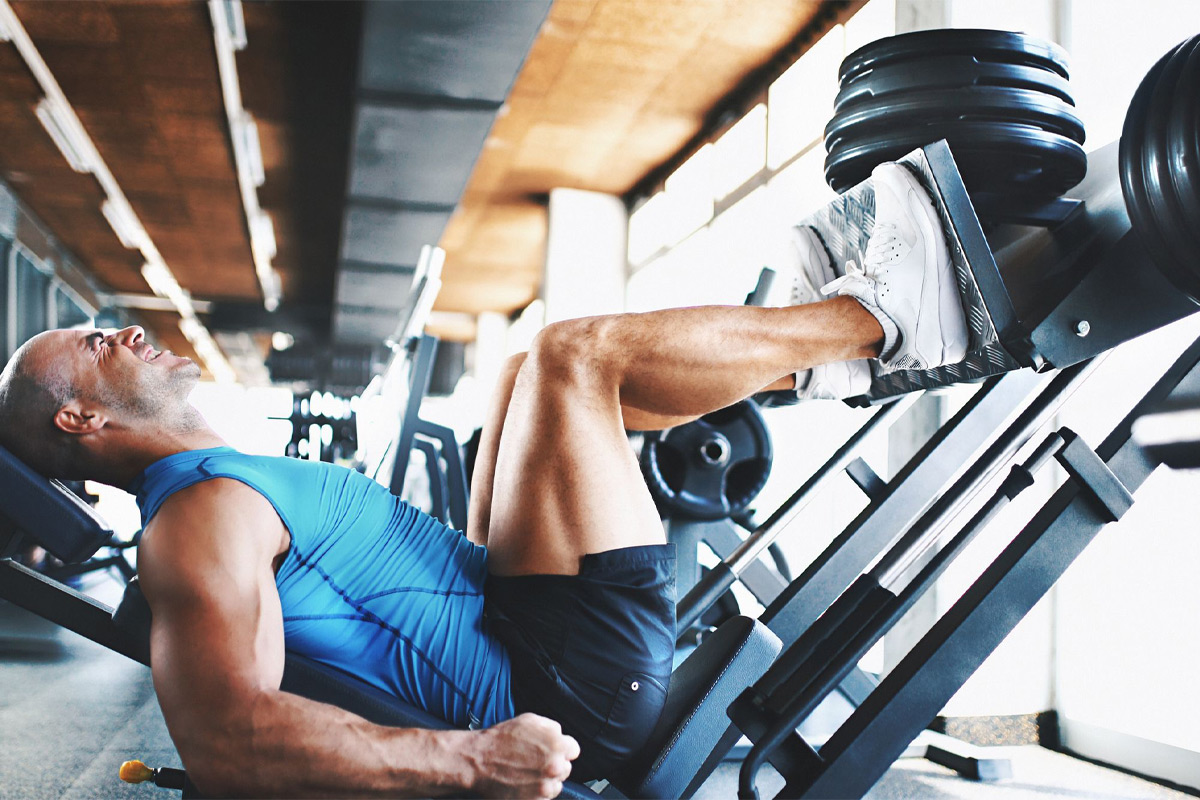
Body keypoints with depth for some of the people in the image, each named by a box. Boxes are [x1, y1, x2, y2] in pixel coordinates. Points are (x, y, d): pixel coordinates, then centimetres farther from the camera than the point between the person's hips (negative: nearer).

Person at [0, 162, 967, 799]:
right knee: (576, 354, -13)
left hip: (507, 612, 10)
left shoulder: (230, 492, 17)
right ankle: (876, 317, 6)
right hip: (565, 686, -10)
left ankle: (799, 362, 20)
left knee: (532, 376, 17)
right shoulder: (201, 518, -14)